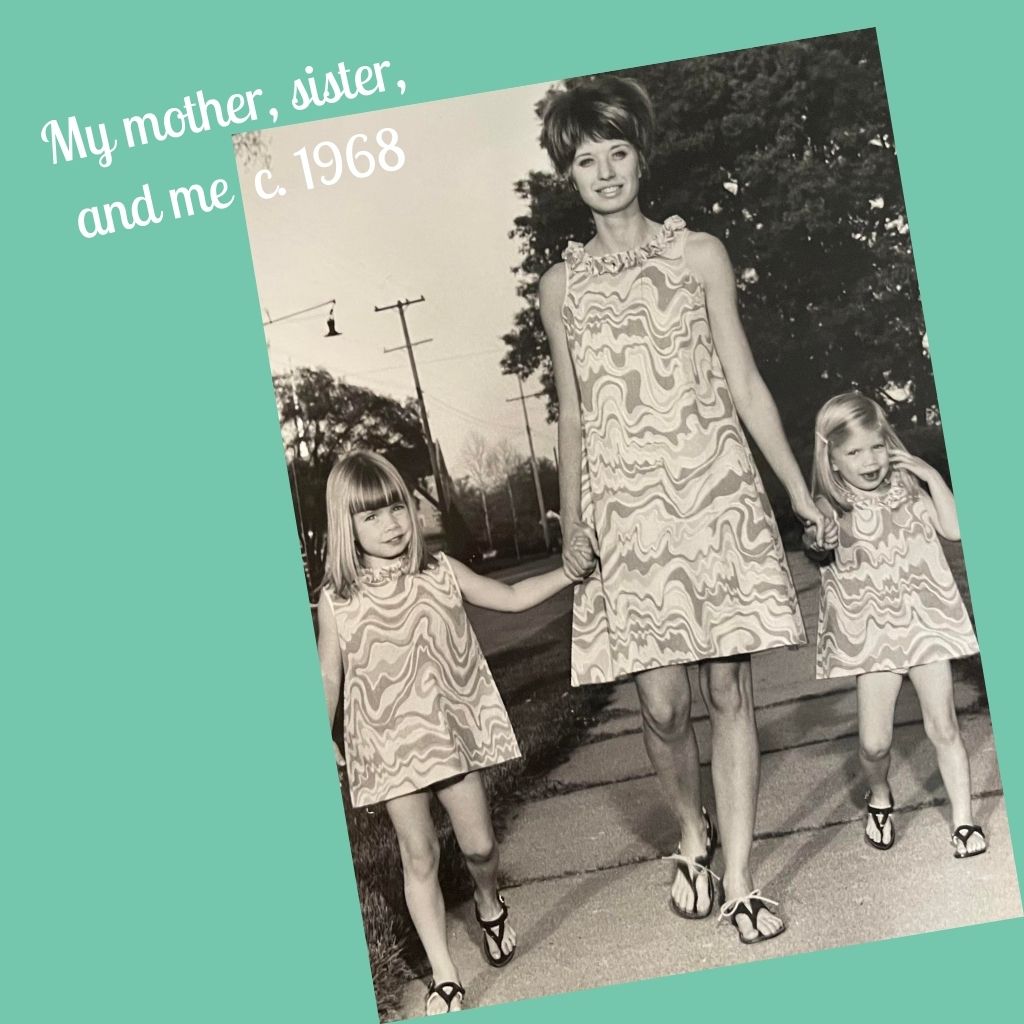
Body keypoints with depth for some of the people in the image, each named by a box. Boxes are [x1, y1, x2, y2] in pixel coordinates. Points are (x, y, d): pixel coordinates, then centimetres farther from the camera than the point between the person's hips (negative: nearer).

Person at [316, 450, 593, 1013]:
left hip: (453, 731, 2)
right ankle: (443, 974, 14)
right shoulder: (337, 599, -4)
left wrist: (574, 568, 3)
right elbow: (329, 674, 3)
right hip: (389, 745, -1)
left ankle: (489, 903, 42)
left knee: (479, 844, 7)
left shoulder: (440, 572, 1)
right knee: (419, 857, 3)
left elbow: (512, 597, 10)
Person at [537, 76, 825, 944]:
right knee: (662, 704, -1)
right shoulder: (562, 287, 9)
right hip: (627, 512, 1)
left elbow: (744, 384, 7)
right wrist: (570, 530, 7)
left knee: (730, 689, -2)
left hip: (717, 495, 0)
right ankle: (693, 839, 26)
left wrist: (801, 489, 4)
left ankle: (739, 880, 7)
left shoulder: (699, 254, 7)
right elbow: (572, 416, 11)